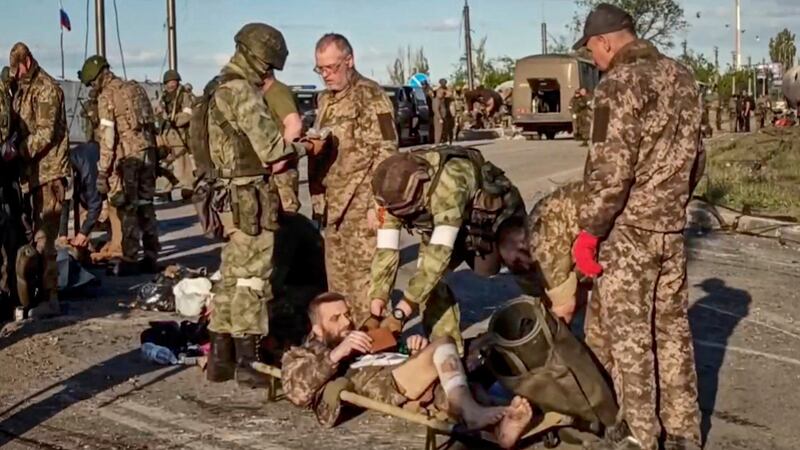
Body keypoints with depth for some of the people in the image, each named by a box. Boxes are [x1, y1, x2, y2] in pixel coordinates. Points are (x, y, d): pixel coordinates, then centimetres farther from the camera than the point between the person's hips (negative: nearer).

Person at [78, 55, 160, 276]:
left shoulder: (107, 96, -7)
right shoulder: (136, 89, 15)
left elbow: (107, 136, -12)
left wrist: (102, 172, -10)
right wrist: (153, 155, 16)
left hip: (126, 157, -7)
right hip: (147, 153, 7)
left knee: (128, 209, -1)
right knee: (146, 206, 12)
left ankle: (129, 261, 2)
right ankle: (151, 258, 15)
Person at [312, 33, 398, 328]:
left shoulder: (370, 96, -10)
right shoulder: (326, 100, 16)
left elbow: (385, 153, -15)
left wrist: (377, 203, -19)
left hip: (362, 204, -9)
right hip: (335, 204, 9)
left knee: (364, 277, -6)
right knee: (337, 278, 14)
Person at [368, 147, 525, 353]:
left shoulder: (448, 183, -46)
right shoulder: (394, 191, -26)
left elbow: (440, 251, -49)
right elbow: (386, 250, -22)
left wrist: (401, 311, -50)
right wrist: (376, 302, -30)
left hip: (498, 216, -5)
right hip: (460, 224, 5)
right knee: (425, 279, -13)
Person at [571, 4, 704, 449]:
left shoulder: (620, 84, -15)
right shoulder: (683, 77, 9)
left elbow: (610, 170, -20)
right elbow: (695, 157, 15)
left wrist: (589, 231, -13)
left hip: (628, 229, -7)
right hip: (672, 228, 7)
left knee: (627, 335, 4)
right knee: (672, 329, 14)